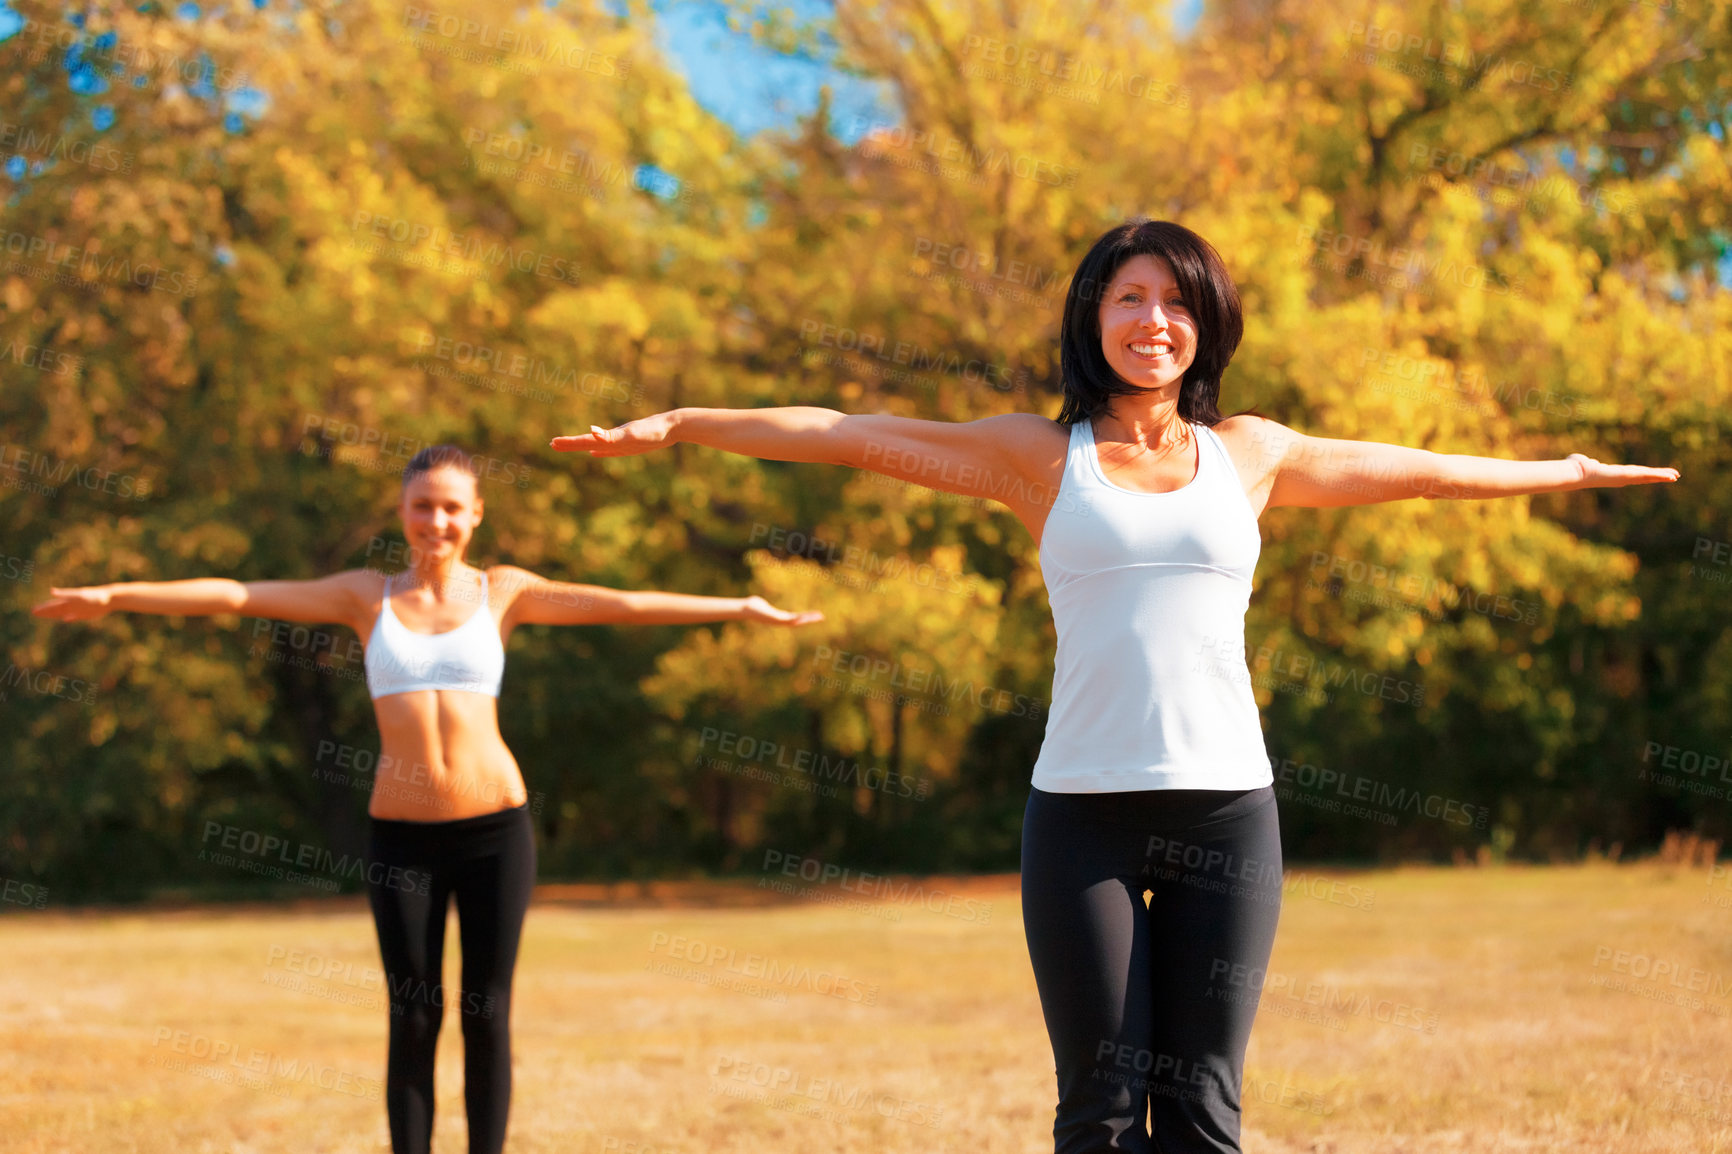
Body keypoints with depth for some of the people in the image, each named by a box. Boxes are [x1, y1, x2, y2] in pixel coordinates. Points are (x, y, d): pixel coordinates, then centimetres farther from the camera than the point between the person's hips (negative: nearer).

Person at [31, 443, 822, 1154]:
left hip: (495, 826, 0)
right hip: (401, 835, 0)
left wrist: (737, 609, -10)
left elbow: (619, 605, -3)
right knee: (413, 1017, 3)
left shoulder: (503, 593, 4)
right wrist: (115, 595, -6)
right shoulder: (366, 595, 5)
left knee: (487, 1014, 3)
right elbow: (237, 594, 0)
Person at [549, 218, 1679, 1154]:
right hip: (1083, 812, -1)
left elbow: (1408, 469, 26)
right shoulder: (1042, 456, 7)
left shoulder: (1250, 454, 12)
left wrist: (1564, 471, 36)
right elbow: (852, 435, 7)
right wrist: (677, 426, 6)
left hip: (1226, 806, 1)